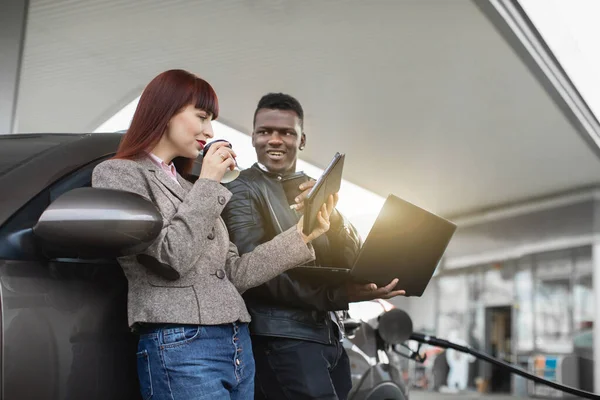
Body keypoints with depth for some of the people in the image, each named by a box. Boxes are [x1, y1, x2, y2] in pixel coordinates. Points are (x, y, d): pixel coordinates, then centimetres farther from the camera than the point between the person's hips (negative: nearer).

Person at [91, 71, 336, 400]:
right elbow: (171, 257, -15)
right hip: (180, 345, -7)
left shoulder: (188, 187, 20)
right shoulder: (115, 174, -2)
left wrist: (300, 236, 7)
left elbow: (233, 274, 13)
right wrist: (208, 183, -7)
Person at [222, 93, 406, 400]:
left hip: (330, 334, 6)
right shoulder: (242, 191, -4)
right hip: (282, 337, -6)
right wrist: (340, 294, -24)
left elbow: (354, 262, 5)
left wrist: (331, 217, -16)